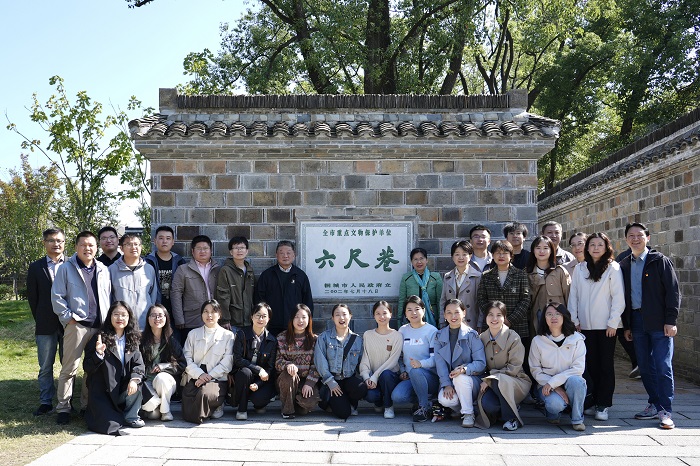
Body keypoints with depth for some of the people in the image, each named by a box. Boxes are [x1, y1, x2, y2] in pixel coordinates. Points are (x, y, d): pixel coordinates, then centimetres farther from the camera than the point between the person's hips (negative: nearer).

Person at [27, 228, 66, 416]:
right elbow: (32, 297, 7)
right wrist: (40, 320, 5)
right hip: (45, 326, 1)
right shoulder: (35, 267, 6)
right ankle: (46, 402, 14)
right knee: (45, 367, 6)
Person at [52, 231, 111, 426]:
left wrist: (107, 320, 8)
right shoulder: (66, 268, 2)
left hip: (100, 327, 4)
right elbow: (57, 296, -1)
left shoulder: (103, 270, 14)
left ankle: (87, 405, 20)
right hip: (76, 326, -4)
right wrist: (68, 317, -7)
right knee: (69, 368, -2)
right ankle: (63, 408, 6)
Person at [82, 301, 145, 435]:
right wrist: (98, 354, -27)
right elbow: (87, 368, -9)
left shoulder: (132, 340, 7)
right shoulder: (100, 338, -6)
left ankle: (130, 417, -7)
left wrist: (134, 379, -23)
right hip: (102, 393, -4)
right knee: (110, 424, -18)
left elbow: (138, 364, -3)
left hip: (123, 389, 4)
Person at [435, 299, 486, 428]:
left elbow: (481, 363, -11)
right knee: (444, 400, -30)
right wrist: (446, 384, -17)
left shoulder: (472, 335, -4)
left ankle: (468, 414, -15)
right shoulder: (439, 336, 6)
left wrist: (464, 369, -31)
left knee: (461, 378, -36)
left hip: (471, 380, -2)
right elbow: (440, 363, -3)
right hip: (449, 381, 2)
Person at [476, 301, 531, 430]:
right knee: (485, 404, -30)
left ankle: (512, 418, -17)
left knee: (500, 380, -38)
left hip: (516, 382, -3)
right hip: (492, 384, 3)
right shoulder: (482, 338, 4)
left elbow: (514, 368, -14)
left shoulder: (513, 338, -11)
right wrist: (484, 381, -12)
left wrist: (489, 378, -19)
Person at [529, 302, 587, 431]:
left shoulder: (576, 339, -3)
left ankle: (577, 419, -10)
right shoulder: (538, 341, -2)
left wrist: (553, 382, -20)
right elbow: (535, 370, -3)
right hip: (547, 385, -1)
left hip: (569, 382, 1)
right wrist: (556, 388, -17)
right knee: (555, 404, -33)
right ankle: (552, 413, 7)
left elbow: (578, 368, -11)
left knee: (575, 381, -34)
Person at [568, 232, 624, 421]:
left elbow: (619, 297, -5)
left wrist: (612, 323, -9)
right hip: (585, 325, 3)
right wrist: (574, 320, 4)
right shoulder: (579, 269, 8)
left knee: (606, 365, 1)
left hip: (606, 326, -3)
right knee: (591, 364, 6)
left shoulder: (613, 268, -3)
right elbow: (573, 295, 10)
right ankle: (595, 402, 13)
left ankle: (603, 405, 6)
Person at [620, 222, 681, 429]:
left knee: (663, 367, -6)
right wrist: (627, 325, 12)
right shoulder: (624, 265, 13)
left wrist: (670, 321, -11)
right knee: (645, 367, 8)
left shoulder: (660, 261, 0)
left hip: (659, 323, -5)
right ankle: (655, 405, 19)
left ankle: (666, 411, -1)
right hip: (637, 322, 5)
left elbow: (673, 291, -4)